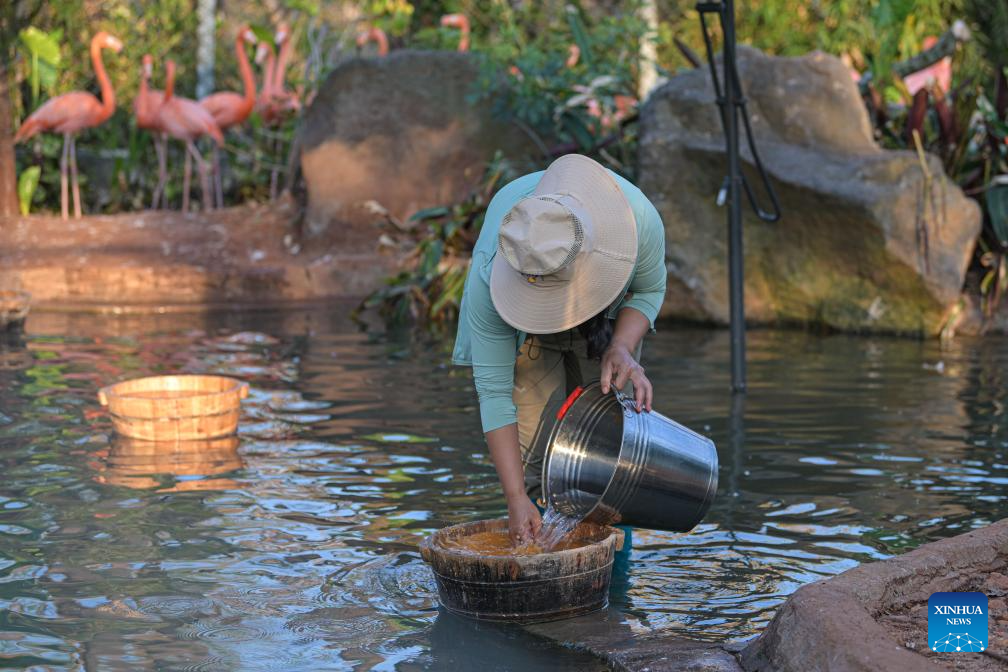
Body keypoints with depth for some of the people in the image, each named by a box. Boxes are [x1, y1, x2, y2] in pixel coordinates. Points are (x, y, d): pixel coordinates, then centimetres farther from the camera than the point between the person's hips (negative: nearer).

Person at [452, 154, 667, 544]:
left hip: (610, 318, 2)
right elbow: (493, 389, -34)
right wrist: (515, 499, -38)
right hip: (522, 328, -1)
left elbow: (649, 289, -15)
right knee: (533, 459, -16)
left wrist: (622, 348, -36)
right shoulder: (488, 276, -41)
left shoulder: (638, 218, -38)